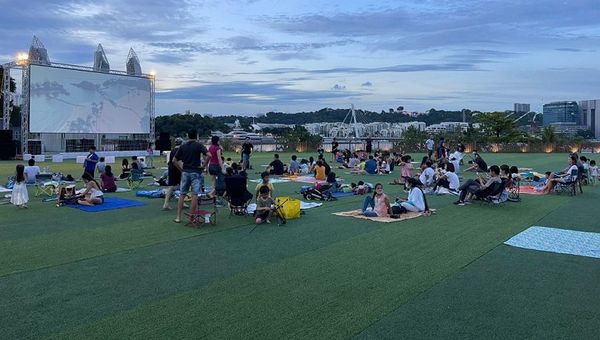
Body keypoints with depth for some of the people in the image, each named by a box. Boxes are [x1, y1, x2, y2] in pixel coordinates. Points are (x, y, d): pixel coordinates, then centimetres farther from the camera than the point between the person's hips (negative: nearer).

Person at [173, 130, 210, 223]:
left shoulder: (182, 147, 7)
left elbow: (174, 160, 7)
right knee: (194, 195, -1)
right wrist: (204, 165, -8)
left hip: (185, 172, 4)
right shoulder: (199, 145, -4)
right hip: (196, 172, -4)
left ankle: (178, 217, 11)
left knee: (182, 195, 10)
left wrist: (181, 169, 11)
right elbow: (209, 155, -18)